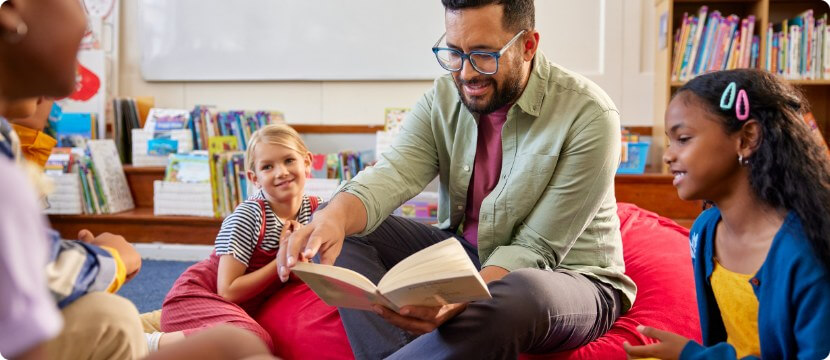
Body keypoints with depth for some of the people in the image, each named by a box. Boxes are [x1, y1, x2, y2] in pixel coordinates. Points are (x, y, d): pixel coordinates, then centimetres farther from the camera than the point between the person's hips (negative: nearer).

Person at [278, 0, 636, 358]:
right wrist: (334, 217, -43)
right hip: (462, 254, 5)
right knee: (348, 231, -9)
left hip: (568, 275, -5)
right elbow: (392, 174, -20)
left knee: (519, 295, -41)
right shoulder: (442, 100, -4)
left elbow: (536, 248, -22)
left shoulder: (588, 116, -20)